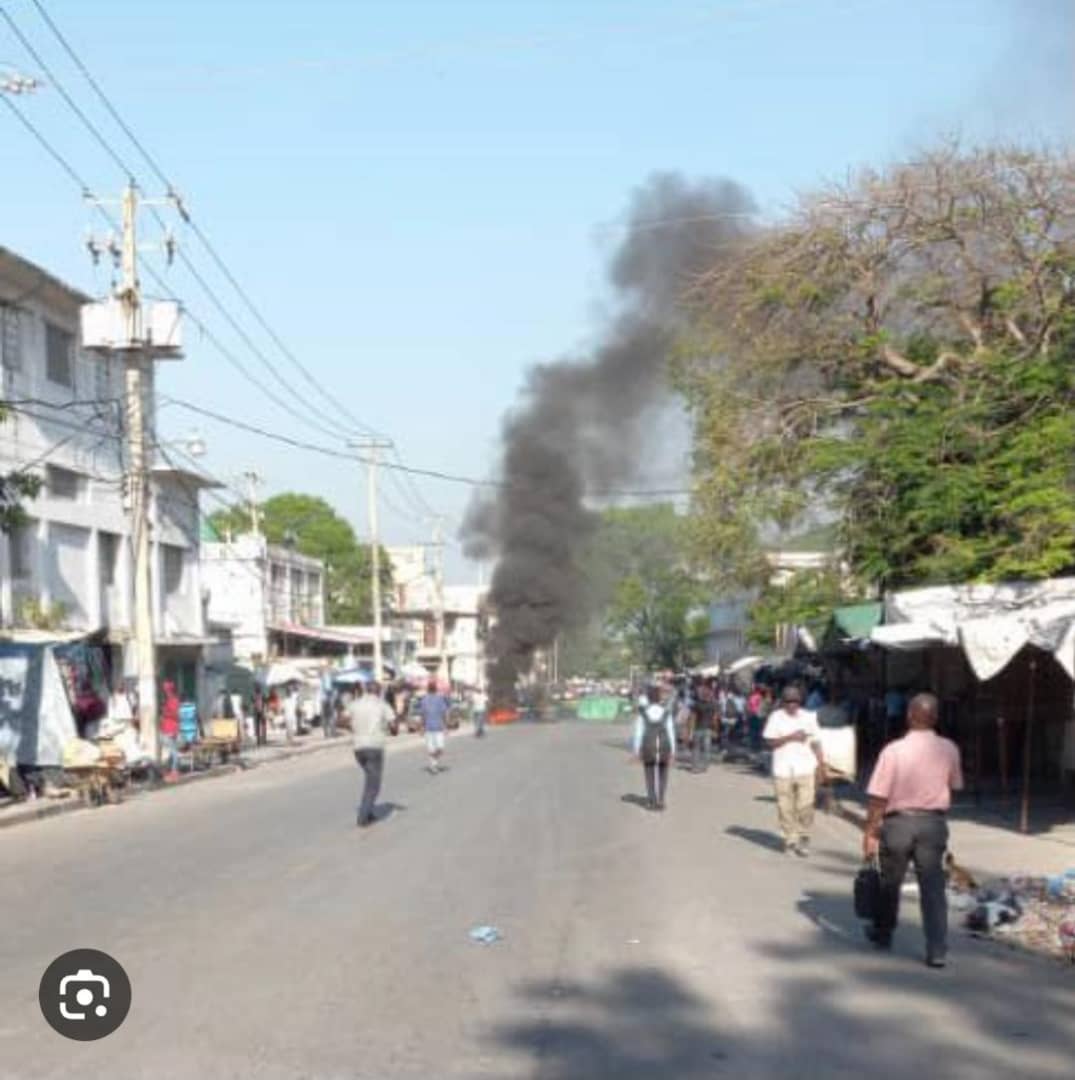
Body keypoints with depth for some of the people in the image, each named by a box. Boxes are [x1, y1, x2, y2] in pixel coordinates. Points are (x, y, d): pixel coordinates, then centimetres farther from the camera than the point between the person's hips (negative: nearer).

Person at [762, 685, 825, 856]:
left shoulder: (809, 717, 9)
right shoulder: (776, 717, 2)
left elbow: (816, 742, 11)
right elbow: (769, 742, -4)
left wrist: (820, 763, 3)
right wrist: (790, 737, -12)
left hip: (806, 769, 1)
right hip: (783, 770, -1)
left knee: (806, 806, -8)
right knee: (786, 808, 2)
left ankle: (804, 837, 8)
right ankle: (790, 840, 13)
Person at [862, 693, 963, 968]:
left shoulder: (893, 750, -13)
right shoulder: (948, 749, -4)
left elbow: (878, 798, -12)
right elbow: (954, 786, 11)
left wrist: (870, 833, -5)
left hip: (898, 822, -2)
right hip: (934, 823, 2)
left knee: (890, 883, 16)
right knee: (933, 888, 4)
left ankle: (883, 933, 35)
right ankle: (937, 951, -1)